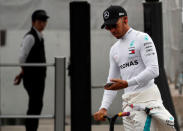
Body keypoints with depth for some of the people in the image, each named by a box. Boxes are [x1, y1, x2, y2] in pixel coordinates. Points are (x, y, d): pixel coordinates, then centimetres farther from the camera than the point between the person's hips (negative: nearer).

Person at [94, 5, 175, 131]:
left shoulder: (142, 38, -2)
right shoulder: (114, 49, 21)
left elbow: (153, 70, -13)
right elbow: (111, 83, 21)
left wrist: (127, 83, -21)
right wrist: (104, 108, 7)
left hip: (146, 98, -7)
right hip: (127, 103, 7)